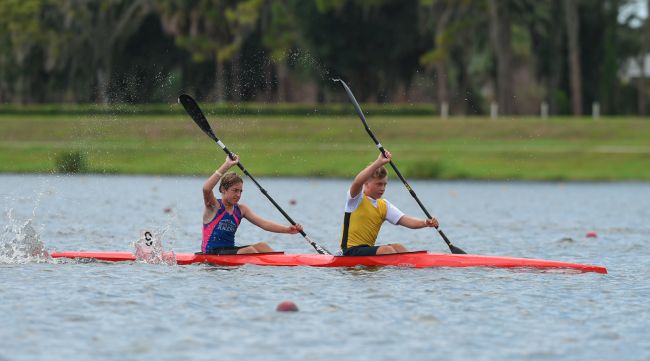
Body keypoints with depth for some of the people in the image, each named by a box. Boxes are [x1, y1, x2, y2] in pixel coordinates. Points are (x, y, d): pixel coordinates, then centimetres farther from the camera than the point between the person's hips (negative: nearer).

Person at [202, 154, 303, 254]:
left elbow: (263, 223, 0)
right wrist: (226, 165, -30)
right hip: (212, 253, -6)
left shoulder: (241, 209, 10)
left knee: (261, 246, -13)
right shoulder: (214, 206, -7)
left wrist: (288, 229, -15)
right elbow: (206, 189, -29)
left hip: (230, 251, 6)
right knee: (248, 250, -25)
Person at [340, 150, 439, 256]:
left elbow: (404, 220, -1)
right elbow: (357, 182, -30)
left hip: (368, 249, 7)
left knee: (398, 247, -13)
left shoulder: (384, 206, 12)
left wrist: (425, 223, -21)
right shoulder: (356, 199, -7)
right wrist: (379, 163, -38)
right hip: (351, 251, -7)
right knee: (386, 249, -25)